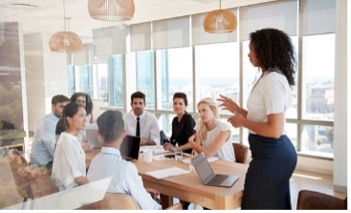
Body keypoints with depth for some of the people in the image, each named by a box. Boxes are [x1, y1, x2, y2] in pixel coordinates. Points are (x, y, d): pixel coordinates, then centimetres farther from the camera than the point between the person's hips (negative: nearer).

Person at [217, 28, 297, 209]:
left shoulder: (272, 80, -20)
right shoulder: (270, 78, 14)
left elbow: (274, 130, -26)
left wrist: (242, 122, -15)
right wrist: (237, 109, 14)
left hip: (270, 154, -11)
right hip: (274, 151, 11)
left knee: (259, 205, 5)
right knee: (275, 205, 21)